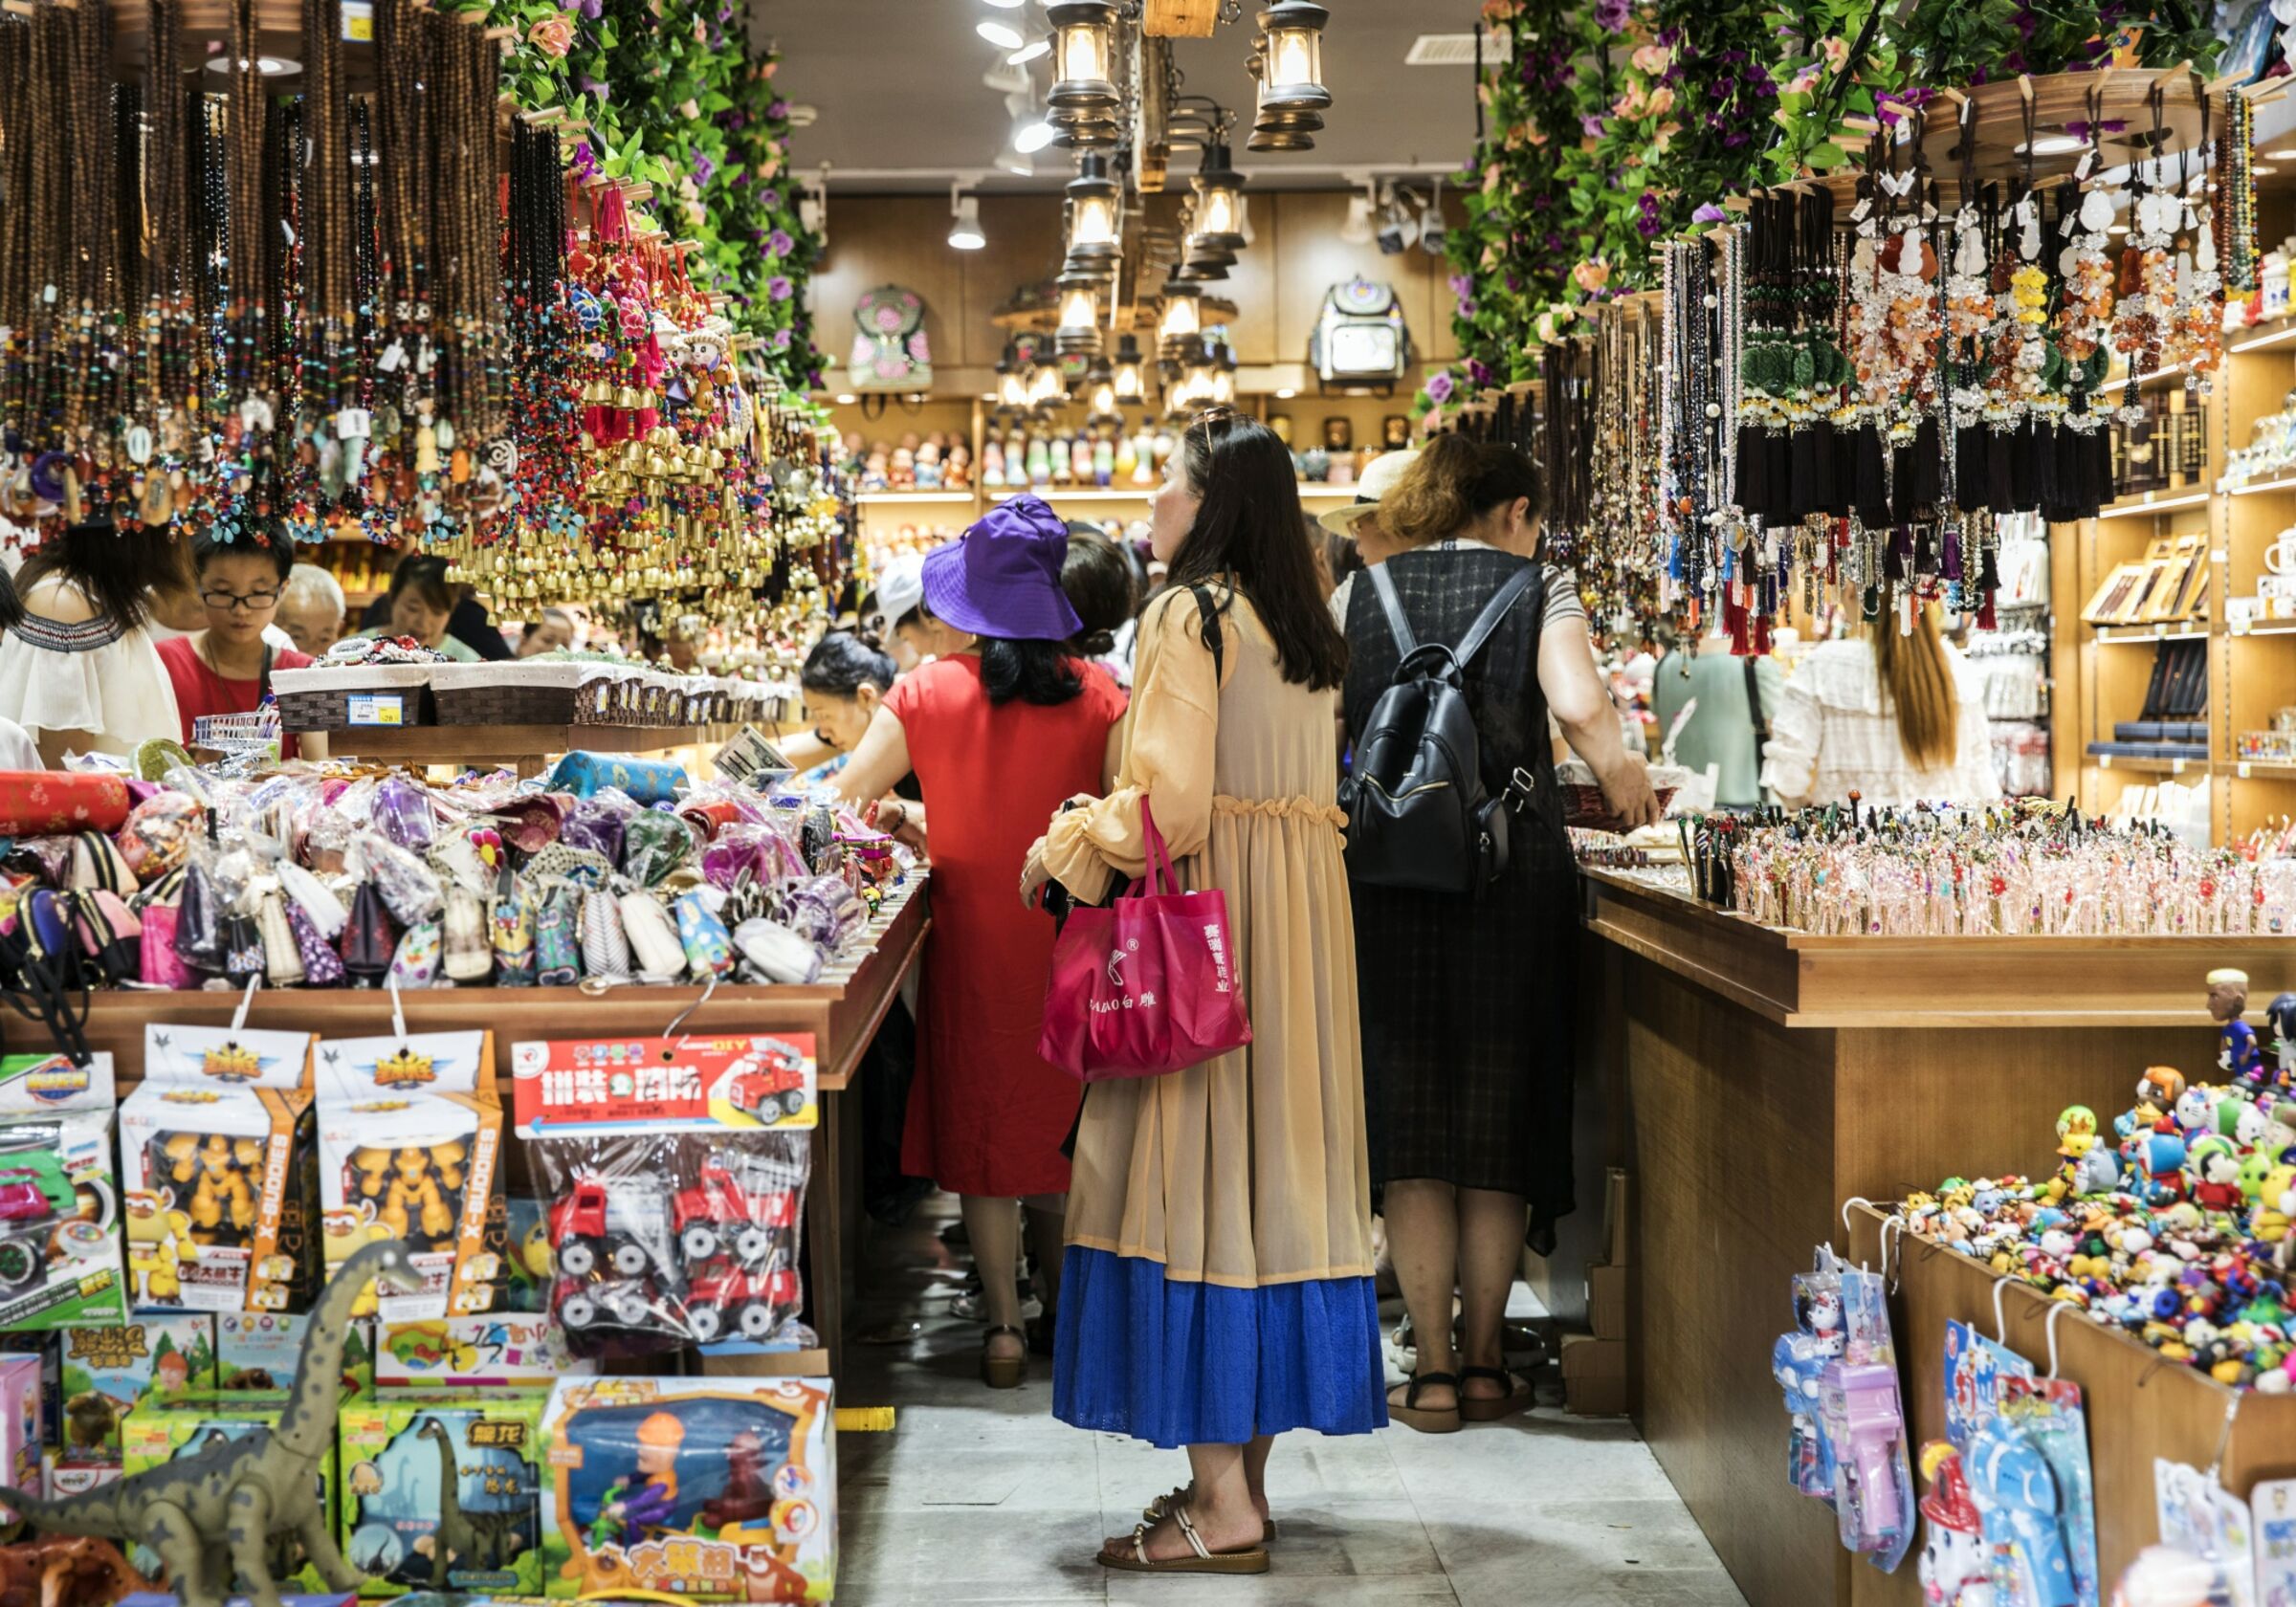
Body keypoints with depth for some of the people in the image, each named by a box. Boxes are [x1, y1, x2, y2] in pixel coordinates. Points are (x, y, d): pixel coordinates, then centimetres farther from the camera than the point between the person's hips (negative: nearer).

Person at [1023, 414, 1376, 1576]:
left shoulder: (1190, 615, -11)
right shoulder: (1302, 629, 13)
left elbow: (1169, 802, -19)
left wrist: (1064, 850, -3)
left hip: (1206, 914, -8)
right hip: (1300, 913, 9)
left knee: (1193, 1176, -5)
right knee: (1273, 1160, 10)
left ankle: (1223, 1505, -4)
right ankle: (1246, 1469, 17)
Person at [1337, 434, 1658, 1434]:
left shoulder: (1360, 594, 10)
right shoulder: (1538, 587, 3)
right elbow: (1580, 709, -13)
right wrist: (1621, 781, 5)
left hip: (1384, 873, 1)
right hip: (1511, 868, -1)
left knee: (1408, 1123, 6)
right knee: (1501, 1124, 9)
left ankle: (1432, 1372, 6)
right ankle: (1484, 1362, 15)